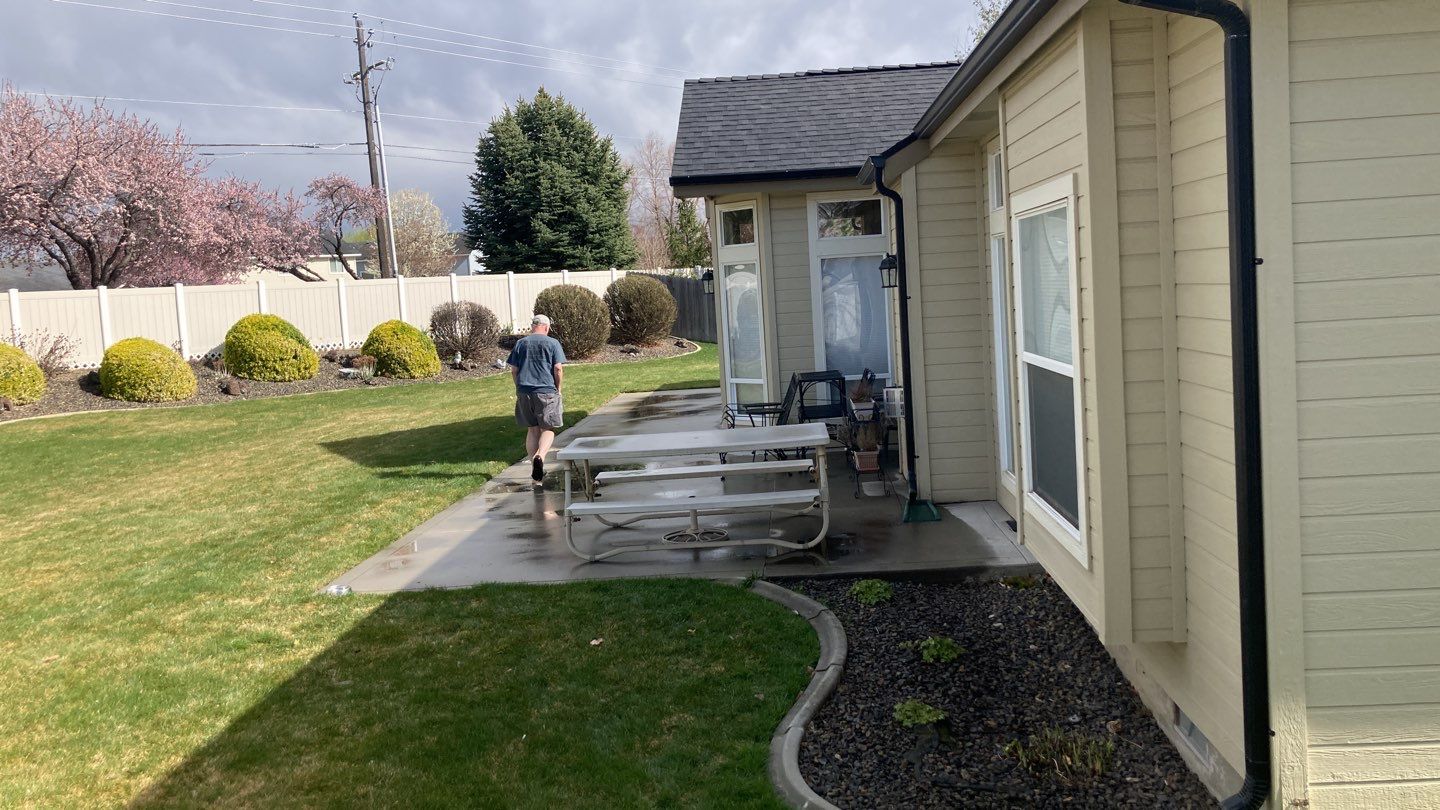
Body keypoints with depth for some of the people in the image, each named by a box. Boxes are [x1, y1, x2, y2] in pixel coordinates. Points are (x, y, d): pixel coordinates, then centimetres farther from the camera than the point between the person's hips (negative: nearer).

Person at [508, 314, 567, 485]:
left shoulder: (520, 343, 8)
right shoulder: (553, 343, 0)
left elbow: (514, 370, 8)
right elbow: (558, 368, -6)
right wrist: (557, 388, 7)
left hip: (524, 392, 3)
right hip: (546, 391, -3)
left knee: (532, 430, 11)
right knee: (548, 429, 4)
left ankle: (535, 472, 12)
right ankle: (540, 456, -25)